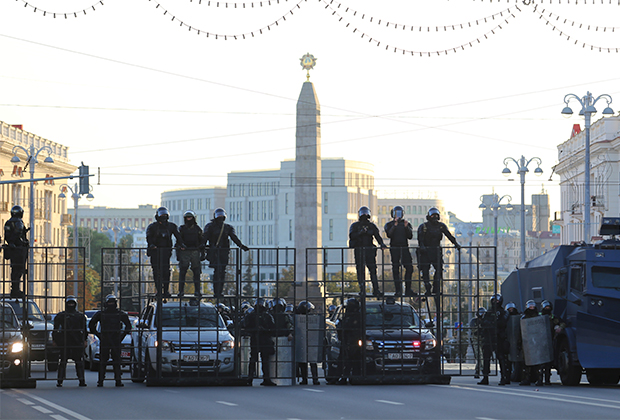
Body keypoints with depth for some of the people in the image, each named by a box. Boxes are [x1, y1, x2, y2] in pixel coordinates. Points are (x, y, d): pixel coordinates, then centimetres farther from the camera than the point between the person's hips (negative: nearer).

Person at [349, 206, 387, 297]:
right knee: (360, 271, -2)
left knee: (373, 269, -4)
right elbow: (351, 236, -6)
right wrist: (360, 232, -20)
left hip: (369, 249, 2)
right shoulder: (355, 226, 9)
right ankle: (362, 290, 1)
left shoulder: (372, 226, 15)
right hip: (359, 250, -2)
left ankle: (376, 289, -5)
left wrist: (381, 244, -13)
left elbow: (377, 236, 4)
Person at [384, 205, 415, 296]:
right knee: (396, 270, -3)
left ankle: (408, 290, -2)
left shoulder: (407, 224, 14)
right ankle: (398, 290, -1)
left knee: (409, 268, -7)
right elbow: (389, 235, -11)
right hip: (394, 248, -2)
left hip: (405, 248, 2)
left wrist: (406, 227, -11)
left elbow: (410, 236, 4)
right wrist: (395, 225, -21)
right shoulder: (389, 224, 7)